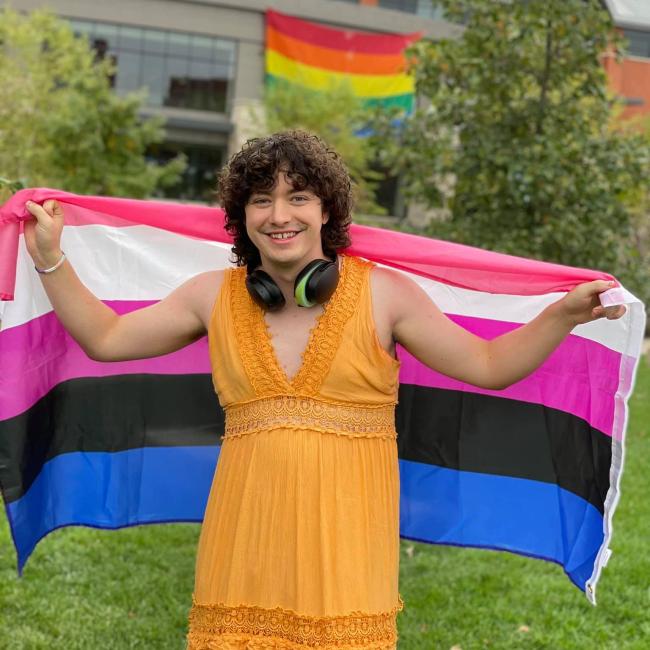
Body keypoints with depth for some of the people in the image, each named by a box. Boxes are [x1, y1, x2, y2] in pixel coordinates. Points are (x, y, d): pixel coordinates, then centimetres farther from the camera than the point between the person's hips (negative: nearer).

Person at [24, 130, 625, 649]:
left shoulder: (382, 292, 1)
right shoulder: (214, 296, 8)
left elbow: (489, 366, 4)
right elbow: (104, 339, 15)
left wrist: (563, 315, -8)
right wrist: (50, 258, 10)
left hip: (345, 530, -2)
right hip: (247, 530, 2)